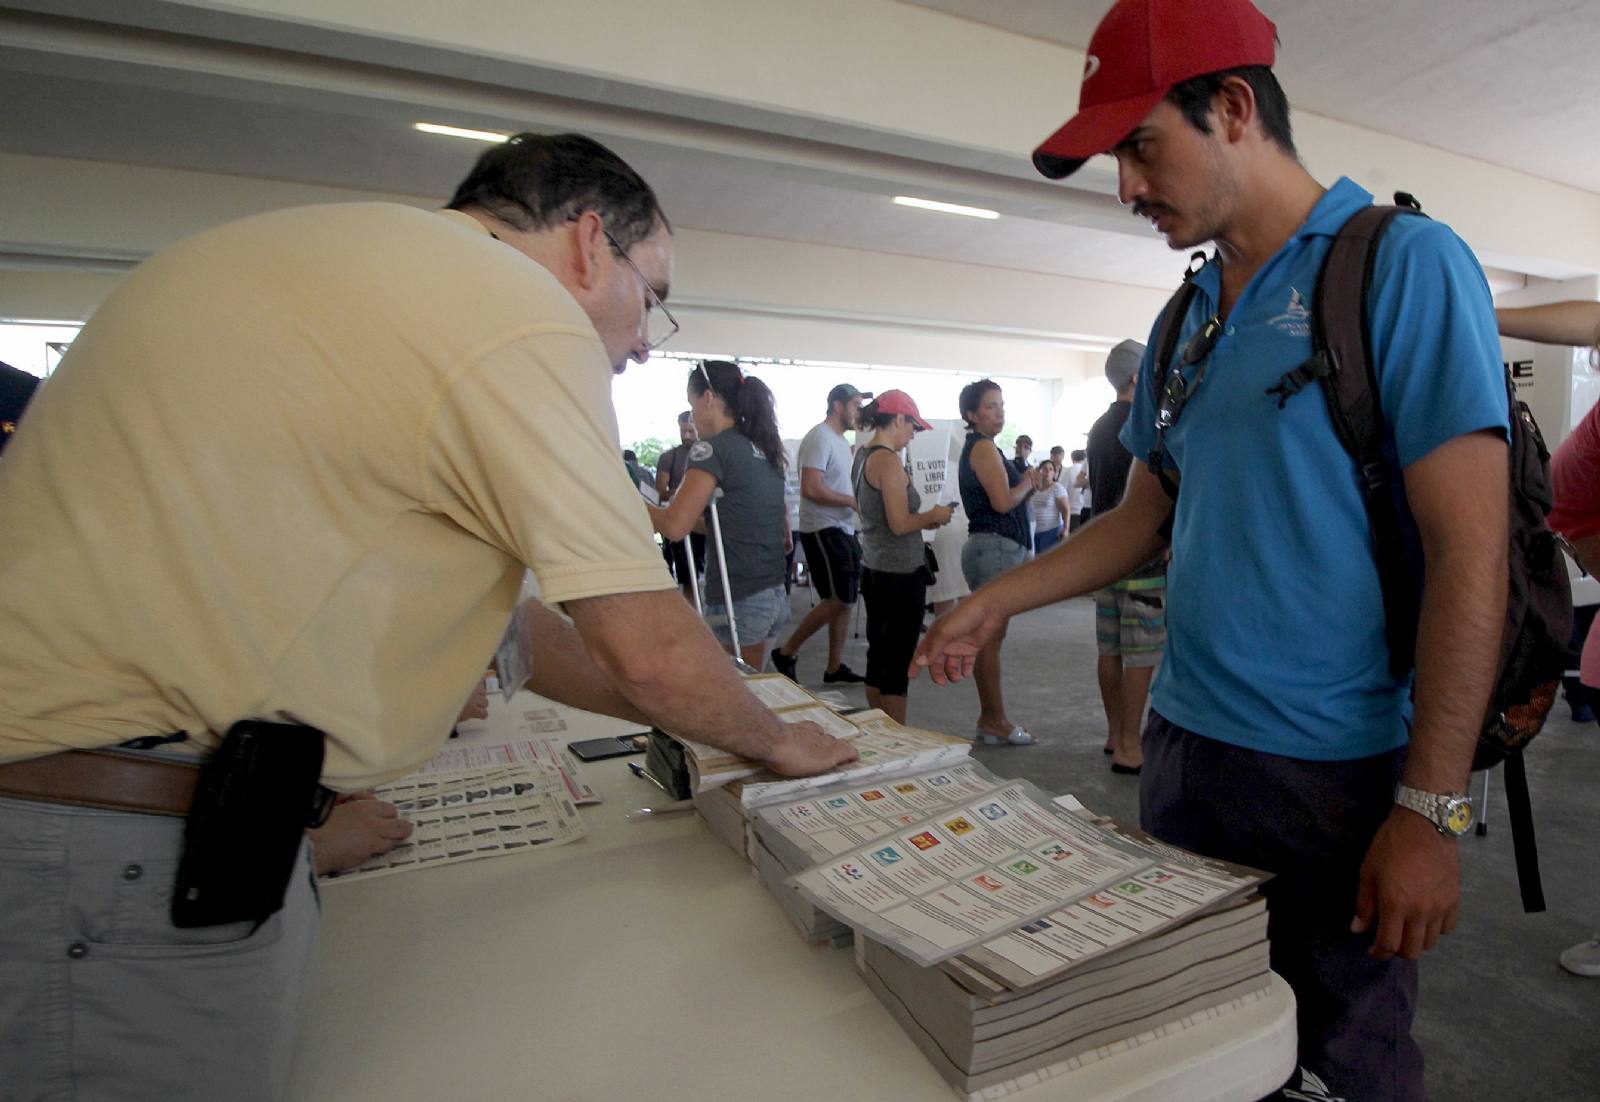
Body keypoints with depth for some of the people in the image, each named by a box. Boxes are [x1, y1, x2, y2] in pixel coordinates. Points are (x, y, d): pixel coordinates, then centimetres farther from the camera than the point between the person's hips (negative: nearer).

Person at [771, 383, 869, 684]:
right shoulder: (820, 437, -13)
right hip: (823, 530, -10)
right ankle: (786, 654, 4)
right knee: (838, 600, -9)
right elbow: (811, 488, -22)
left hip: (842, 530, 10)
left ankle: (834, 667, 20)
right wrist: (853, 501, -16)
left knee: (845, 599, 11)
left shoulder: (841, 440, 17)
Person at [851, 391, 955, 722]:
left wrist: (925, 520, 15)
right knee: (898, 666, 0)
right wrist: (934, 516, -3)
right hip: (901, 575, -9)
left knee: (877, 658, 15)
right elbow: (900, 524, -20)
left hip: (873, 571, 9)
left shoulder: (863, 456, 12)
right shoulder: (889, 461, -16)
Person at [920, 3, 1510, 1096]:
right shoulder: (1188, 318, 10)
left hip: (1334, 774, -6)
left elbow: (1471, 554, -14)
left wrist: (1430, 813, -16)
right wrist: (1002, 598, 7)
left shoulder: (1405, 265, -10)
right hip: (1185, 745, 6)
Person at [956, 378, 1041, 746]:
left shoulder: (980, 447, 20)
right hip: (995, 548, -11)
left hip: (993, 548, 11)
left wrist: (1029, 486, 8)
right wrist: (1029, 481, -3)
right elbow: (1003, 502, -19)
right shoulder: (983, 447, -10)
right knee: (990, 637, -5)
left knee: (989, 636, 12)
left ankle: (989, 719, 20)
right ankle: (997, 723, 1)